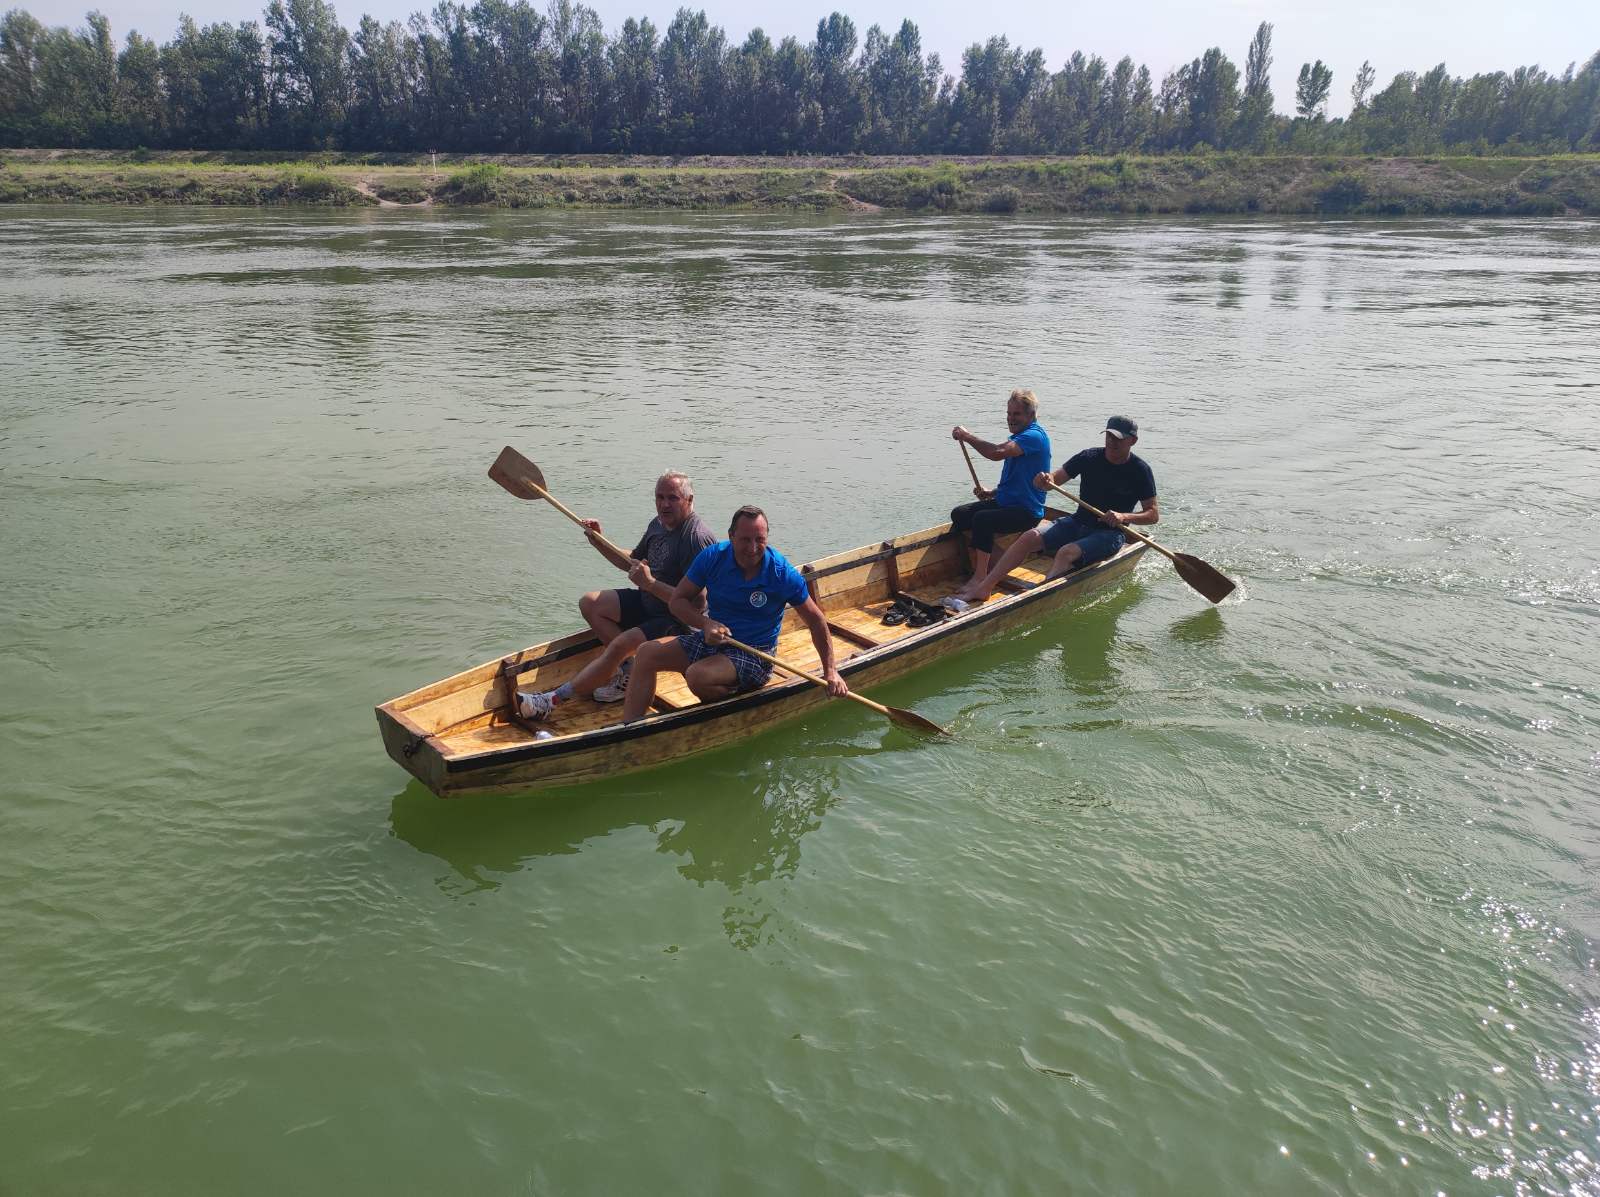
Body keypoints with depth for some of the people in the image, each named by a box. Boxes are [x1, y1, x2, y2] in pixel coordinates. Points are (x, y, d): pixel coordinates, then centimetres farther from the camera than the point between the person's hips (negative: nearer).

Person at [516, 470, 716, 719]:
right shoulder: (658, 524, 5)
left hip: (678, 620, -10)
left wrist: (650, 583, -31)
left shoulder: (698, 538, -24)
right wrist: (600, 543, 6)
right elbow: (632, 562, 20)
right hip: (647, 602, 10)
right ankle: (629, 670, -4)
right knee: (589, 603, 4)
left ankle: (551, 700, -25)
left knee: (620, 645, -28)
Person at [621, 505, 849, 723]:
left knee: (697, 676, -32)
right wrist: (705, 624, -20)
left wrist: (831, 671, -7)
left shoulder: (783, 574, -15)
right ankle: (627, 727, -13)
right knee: (648, 653, -12)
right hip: (711, 641, 5)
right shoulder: (713, 557, -8)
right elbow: (678, 600, 0)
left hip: (754, 654, -5)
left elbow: (816, 621, -4)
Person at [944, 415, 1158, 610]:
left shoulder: (1139, 470, -8)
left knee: (1066, 552, -33)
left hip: (1109, 533, -4)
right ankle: (983, 587, -24)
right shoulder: (1090, 458, 2)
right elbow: (1054, 479, 2)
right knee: (1030, 537, -17)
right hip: (1078, 522, 4)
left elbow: (1154, 514, -7)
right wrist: (1044, 480, -23)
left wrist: (1124, 517, -25)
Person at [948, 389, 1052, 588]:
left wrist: (966, 436, -19)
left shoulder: (1035, 436, -16)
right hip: (1006, 502, 10)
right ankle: (974, 566, 5)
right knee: (959, 514, 0)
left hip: (1027, 511, -10)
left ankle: (980, 579, -28)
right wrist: (991, 493, 8)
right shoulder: (1018, 438, 17)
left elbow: (998, 453, -31)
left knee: (982, 519, -32)